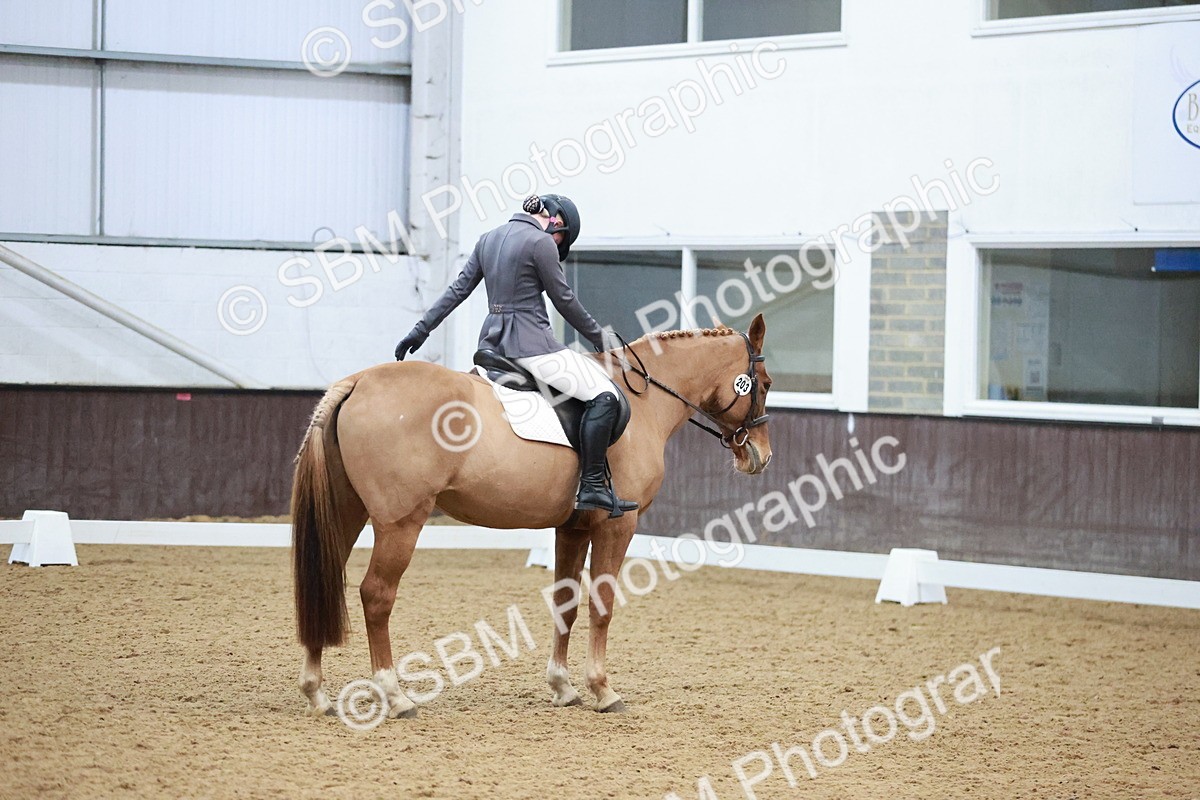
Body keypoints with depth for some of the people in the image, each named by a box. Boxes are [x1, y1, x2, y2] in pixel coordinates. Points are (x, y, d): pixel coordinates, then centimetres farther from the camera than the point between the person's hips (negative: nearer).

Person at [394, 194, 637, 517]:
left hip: (492, 342, 9)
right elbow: (564, 300, -4)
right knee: (604, 395, -10)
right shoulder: (541, 242, -8)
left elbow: (458, 290, 16)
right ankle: (593, 486, -16)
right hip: (531, 342, -8)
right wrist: (599, 338, 8)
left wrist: (421, 330, 19)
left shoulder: (488, 239, 15)